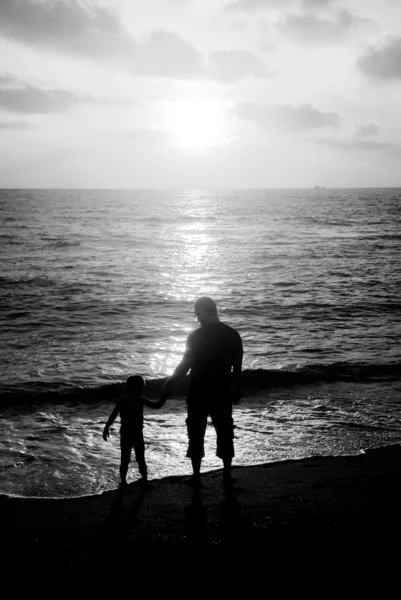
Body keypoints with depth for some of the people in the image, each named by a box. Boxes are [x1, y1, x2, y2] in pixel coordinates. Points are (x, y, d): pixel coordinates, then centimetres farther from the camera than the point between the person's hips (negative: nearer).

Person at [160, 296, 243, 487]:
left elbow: (185, 365, -12)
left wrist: (168, 385, -3)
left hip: (198, 394, -3)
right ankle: (227, 474, 19)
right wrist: (237, 389, 16)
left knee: (196, 435, 9)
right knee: (225, 433, 14)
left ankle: (196, 476, 12)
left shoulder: (196, 336, -13)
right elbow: (237, 367, 4)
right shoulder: (233, 335, -1)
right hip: (222, 394, 3)